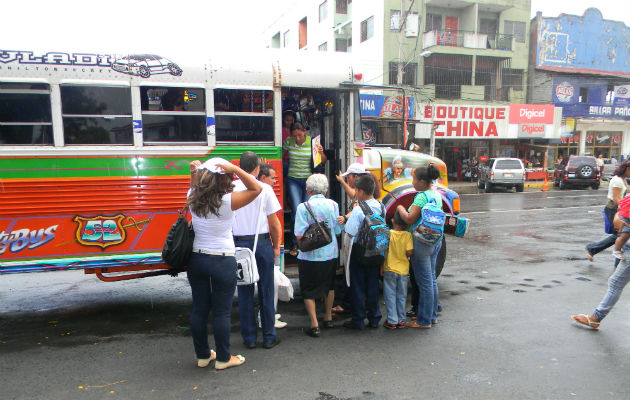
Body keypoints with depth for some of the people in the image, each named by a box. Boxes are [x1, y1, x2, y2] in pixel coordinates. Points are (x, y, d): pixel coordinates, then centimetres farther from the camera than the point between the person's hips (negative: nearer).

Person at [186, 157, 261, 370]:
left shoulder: (193, 200, -1)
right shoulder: (227, 201, -17)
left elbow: (195, 188, 23)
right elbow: (256, 189, -10)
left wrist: (194, 171, 5)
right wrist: (234, 169, -18)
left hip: (196, 259, 6)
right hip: (222, 262, -5)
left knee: (199, 309, 14)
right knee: (221, 312, 5)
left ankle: (202, 355, 28)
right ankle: (223, 358, 18)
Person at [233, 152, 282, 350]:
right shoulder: (265, 189, -6)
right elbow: (274, 223, -4)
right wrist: (276, 246, 7)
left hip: (239, 243, 2)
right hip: (262, 243, -1)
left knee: (245, 292, 10)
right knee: (266, 291, 8)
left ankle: (249, 337, 18)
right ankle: (269, 337, 17)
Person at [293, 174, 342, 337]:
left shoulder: (303, 207, -14)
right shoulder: (333, 204, -2)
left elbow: (299, 235, -18)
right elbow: (338, 230, 1)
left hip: (310, 255, -4)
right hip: (330, 253, 4)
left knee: (309, 290, 8)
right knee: (328, 285, 23)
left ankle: (314, 325, 6)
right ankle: (328, 318, 35)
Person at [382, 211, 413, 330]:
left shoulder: (388, 233, -10)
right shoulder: (408, 235, -10)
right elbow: (409, 252, -15)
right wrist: (403, 256, 8)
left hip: (389, 269, -1)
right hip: (403, 270, 1)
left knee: (390, 296, 8)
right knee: (401, 296, 14)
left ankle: (392, 321, 9)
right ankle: (401, 320, 21)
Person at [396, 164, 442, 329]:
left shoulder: (422, 197, -18)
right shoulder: (437, 195, 10)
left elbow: (410, 219, -21)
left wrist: (400, 209, -4)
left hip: (422, 242, -9)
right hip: (435, 240, 9)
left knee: (424, 283, -1)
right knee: (432, 280, 17)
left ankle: (424, 321, 8)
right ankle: (432, 316, 28)